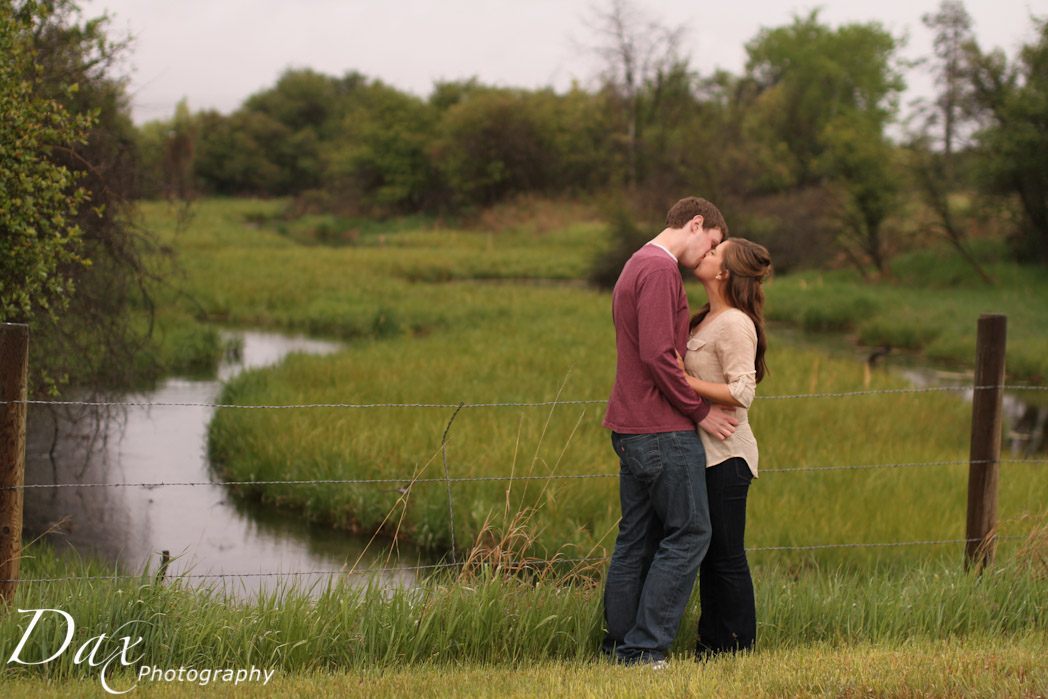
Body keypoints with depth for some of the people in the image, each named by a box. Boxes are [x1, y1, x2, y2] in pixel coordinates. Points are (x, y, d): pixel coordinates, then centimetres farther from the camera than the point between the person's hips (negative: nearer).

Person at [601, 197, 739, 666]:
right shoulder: (660, 270, -14)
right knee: (689, 533, -6)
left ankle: (619, 643, 13)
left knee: (637, 538, 11)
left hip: (630, 428, 10)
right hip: (663, 432, -10)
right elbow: (657, 355, -22)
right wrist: (700, 411, -13)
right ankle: (644, 648, -7)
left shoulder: (636, 267, 20)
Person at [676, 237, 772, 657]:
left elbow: (741, 392, -21)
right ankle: (710, 649, 20)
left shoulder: (735, 324, -15)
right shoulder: (708, 320, 14)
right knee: (710, 556, 13)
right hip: (707, 453, 10)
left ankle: (736, 649, 5)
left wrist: (686, 382, -22)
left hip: (726, 456, -10)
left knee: (726, 556, -3)